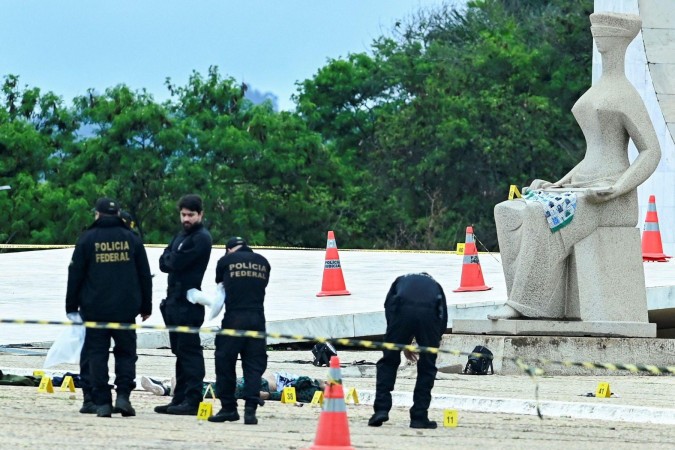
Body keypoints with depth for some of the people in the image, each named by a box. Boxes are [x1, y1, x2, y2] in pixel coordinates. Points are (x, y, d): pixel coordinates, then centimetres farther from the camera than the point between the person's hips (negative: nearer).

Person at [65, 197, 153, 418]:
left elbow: (75, 275, 1)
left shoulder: (87, 239, 0)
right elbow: (145, 275, 9)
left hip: (95, 309, -1)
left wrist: (71, 307, 8)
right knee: (125, 352, 10)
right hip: (126, 309, 1)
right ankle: (123, 395, -6)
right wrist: (146, 307, 17)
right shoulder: (131, 239, 5)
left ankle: (102, 402, -2)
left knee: (97, 354, 3)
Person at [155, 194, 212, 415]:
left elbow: (176, 263, -16)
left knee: (189, 350, -10)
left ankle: (192, 400, -13)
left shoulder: (201, 238, -8)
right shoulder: (181, 235, 20)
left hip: (189, 301, -9)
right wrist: (172, 261, -6)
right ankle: (180, 399, 14)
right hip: (175, 301, 9)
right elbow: (164, 262, 13)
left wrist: (170, 260, 3)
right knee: (180, 351, 11)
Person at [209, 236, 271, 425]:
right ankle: (250, 409, -7)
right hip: (257, 317, 3)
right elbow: (263, 284, 15)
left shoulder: (226, 260, 5)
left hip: (234, 317, -3)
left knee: (225, 362, 8)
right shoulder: (262, 262, 12)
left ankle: (228, 407, 10)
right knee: (254, 365, 3)